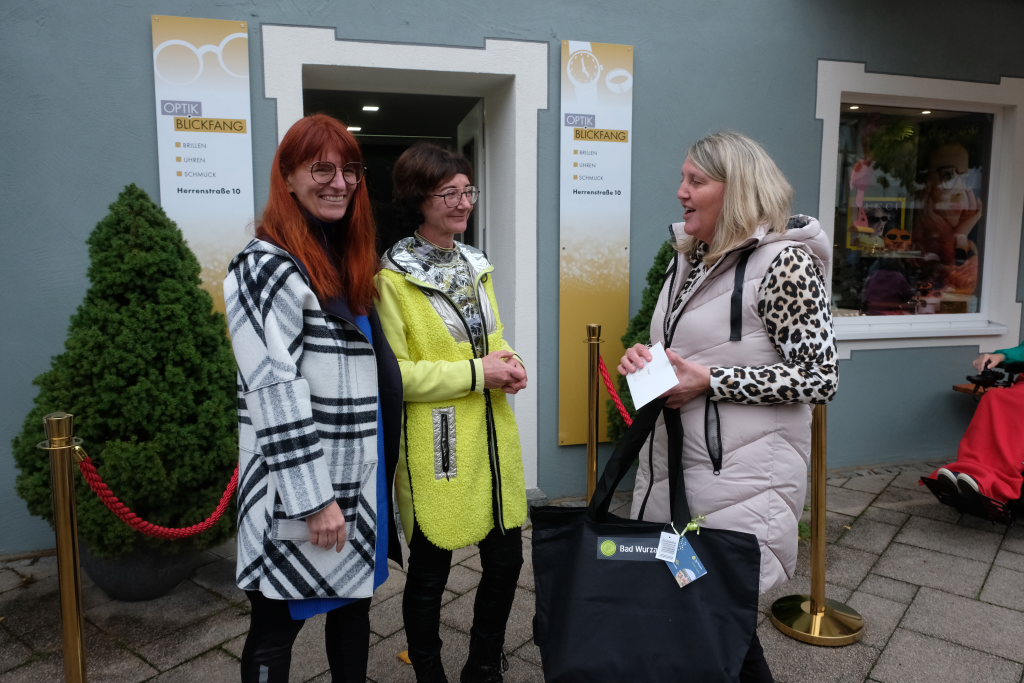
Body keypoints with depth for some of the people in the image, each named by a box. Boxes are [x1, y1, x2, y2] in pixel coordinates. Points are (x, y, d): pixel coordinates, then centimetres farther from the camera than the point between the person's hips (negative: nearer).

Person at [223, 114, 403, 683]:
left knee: (353, 602, 20)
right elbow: (276, 395, -20)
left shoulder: (348, 260, 11)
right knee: (278, 626, 8)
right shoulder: (269, 267, -15)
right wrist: (315, 500, -20)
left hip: (359, 475, 8)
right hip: (298, 490, -8)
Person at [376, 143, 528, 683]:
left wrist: (508, 362, -2)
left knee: (506, 560, 15)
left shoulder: (476, 263, 11)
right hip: (435, 447, -7)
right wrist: (477, 373, -18)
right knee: (429, 572, 9)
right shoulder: (392, 276, -11)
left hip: (492, 437, 7)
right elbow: (393, 374, -16)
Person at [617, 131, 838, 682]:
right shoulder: (689, 258, 9)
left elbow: (821, 378, -15)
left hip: (740, 481, -7)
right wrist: (643, 358, -2)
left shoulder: (783, 262, -14)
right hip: (672, 464, 7)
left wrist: (709, 381, -20)